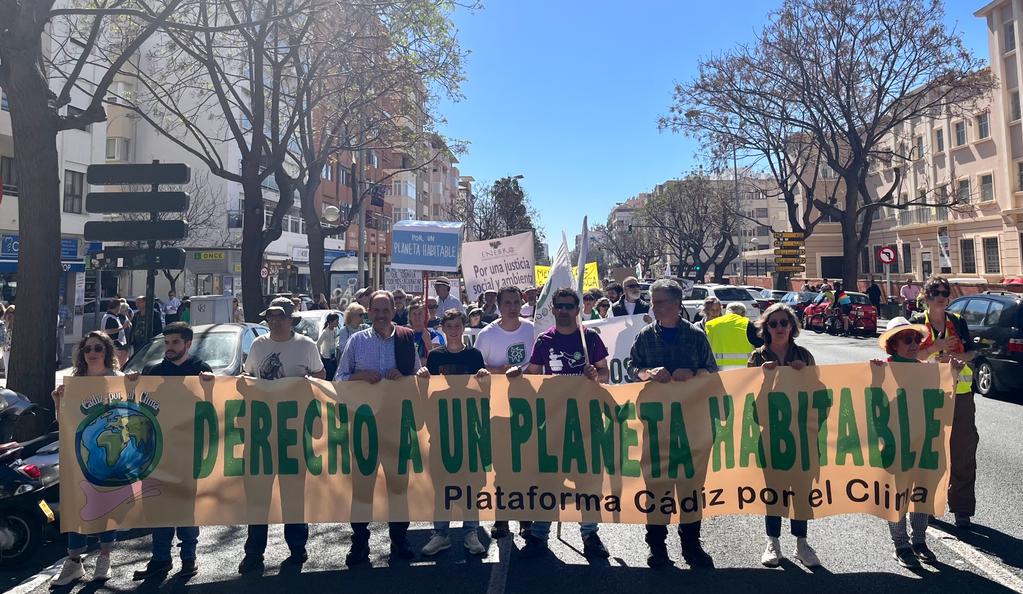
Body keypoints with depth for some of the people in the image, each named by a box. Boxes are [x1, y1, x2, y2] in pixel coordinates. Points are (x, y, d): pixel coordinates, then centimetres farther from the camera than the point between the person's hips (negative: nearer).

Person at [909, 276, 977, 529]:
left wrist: (955, 358, -11)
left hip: (959, 392, 2)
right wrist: (934, 348, -17)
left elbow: (971, 352, 8)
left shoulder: (958, 322, 7)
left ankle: (962, 508, 10)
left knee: (963, 451, 0)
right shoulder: (917, 323, 0)